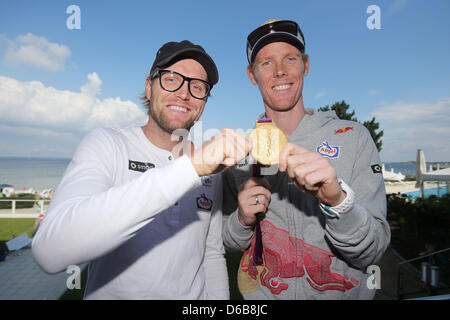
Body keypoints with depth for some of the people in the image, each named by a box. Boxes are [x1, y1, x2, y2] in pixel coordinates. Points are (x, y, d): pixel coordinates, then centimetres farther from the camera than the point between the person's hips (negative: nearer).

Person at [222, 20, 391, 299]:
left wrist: (338, 200, -37)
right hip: (262, 293, 2)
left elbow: (372, 252, -19)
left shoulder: (352, 137, -14)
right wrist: (243, 220, -20)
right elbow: (231, 242, 0)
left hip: (345, 292, -1)